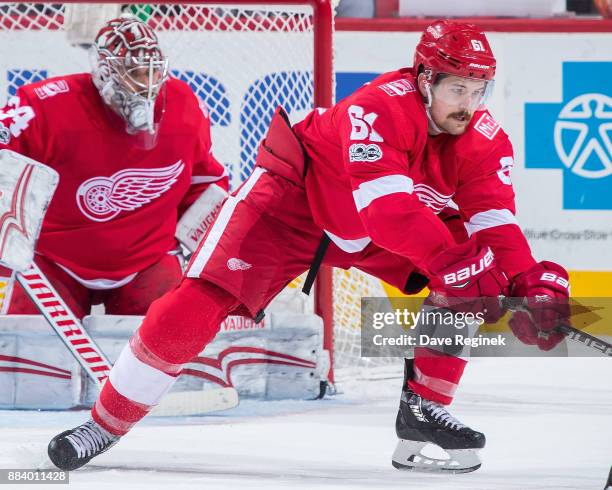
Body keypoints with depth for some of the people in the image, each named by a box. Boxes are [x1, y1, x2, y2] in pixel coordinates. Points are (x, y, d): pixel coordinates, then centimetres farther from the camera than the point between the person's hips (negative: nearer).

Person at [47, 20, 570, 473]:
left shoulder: (484, 140, -16)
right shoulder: (380, 108, -36)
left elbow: (496, 224, -20)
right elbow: (385, 206, -45)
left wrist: (531, 284, -37)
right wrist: (449, 258, -52)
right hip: (297, 196, -6)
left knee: (465, 287, -15)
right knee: (200, 302, -17)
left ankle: (424, 405, 1)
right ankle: (106, 422, -5)